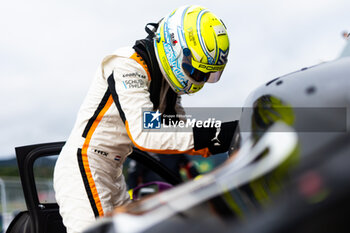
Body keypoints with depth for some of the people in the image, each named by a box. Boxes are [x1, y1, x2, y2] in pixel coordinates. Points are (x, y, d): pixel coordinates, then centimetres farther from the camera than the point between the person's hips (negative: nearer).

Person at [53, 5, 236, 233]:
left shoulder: (167, 85, 9)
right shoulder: (128, 65, -19)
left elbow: (178, 133, 8)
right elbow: (143, 133, -29)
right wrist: (211, 134, -32)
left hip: (113, 176, 9)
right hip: (83, 168, -9)